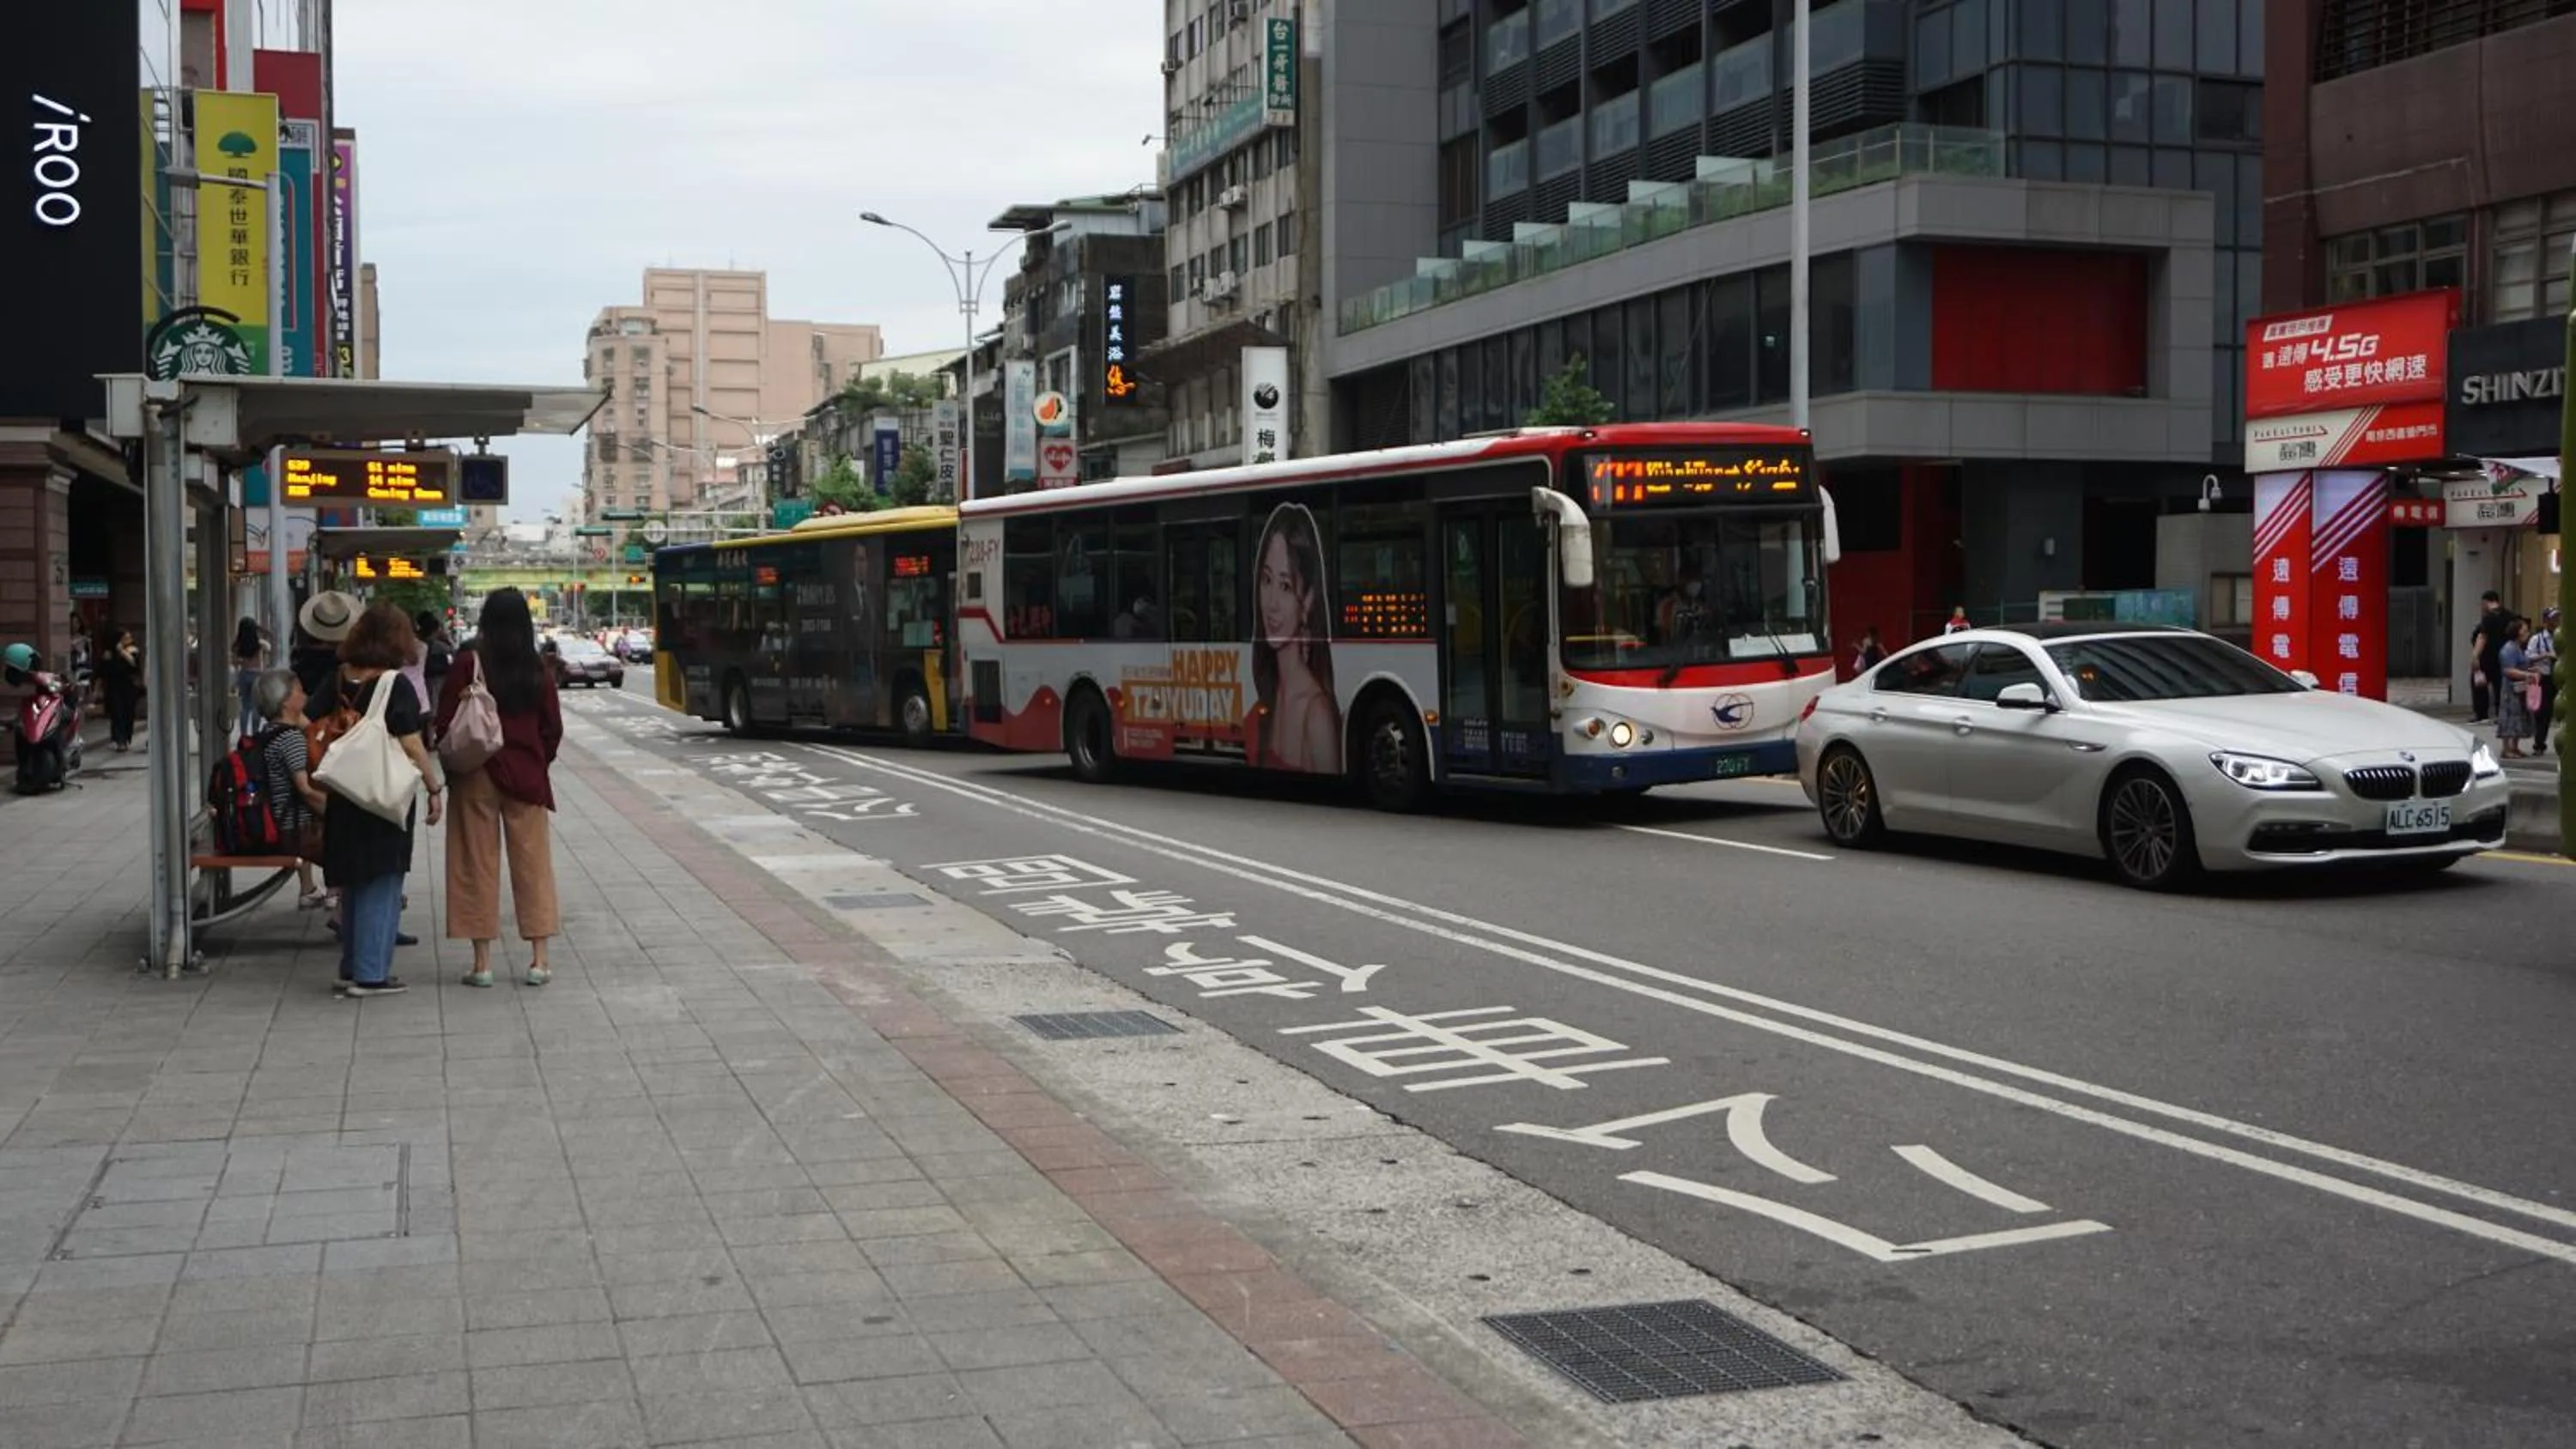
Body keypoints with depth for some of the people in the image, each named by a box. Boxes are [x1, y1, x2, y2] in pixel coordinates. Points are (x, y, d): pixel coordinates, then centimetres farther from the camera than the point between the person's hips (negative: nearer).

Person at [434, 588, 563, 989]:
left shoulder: (469, 664, -9)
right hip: (526, 776, 2)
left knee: (478, 864, 5)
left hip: (477, 776, -2)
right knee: (533, 863, 8)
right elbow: (553, 730, 2)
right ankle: (539, 959, 7)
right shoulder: (539, 671, -1)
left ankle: (482, 962, 7)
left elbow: (445, 723, -7)